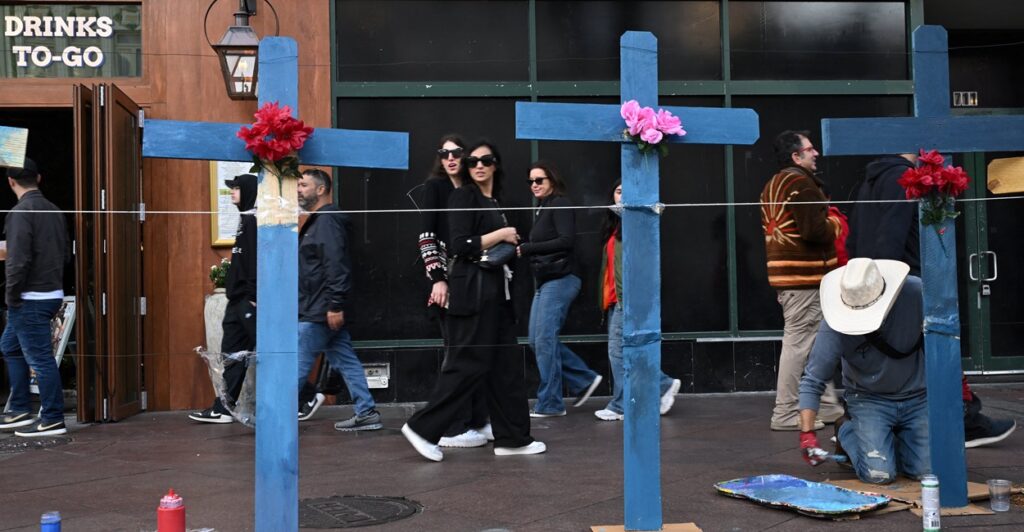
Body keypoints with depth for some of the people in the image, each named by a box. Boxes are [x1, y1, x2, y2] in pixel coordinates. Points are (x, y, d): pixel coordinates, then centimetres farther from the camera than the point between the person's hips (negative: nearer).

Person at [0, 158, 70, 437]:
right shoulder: (54, 211, 10)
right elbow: (65, 254, 12)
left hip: (31, 299, -9)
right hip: (52, 293, 9)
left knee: (39, 357, -2)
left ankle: (52, 420, 4)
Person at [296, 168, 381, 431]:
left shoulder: (327, 220, -14)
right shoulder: (316, 221, 19)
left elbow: (335, 265, -23)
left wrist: (335, 305, -26)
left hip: (321, 312, -10)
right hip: (318, 309, 10)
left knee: (296, 362, -3)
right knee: (346, 361, 10)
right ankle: (367, 412, 13)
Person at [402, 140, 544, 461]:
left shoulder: (495, 203, 18)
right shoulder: (463, 197, -6)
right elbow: (460, 245, -16)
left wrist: (512, 247, 7)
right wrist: (501, 235, -10)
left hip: (496, 290, 9)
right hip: (472, 290, -9)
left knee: (506, 365, 8)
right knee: (469, 364, -9)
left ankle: (512, 438, 14)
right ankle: (423, 428, 1)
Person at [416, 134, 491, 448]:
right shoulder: (435, 186, -1)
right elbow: (426, 235, -8)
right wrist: (437, 278, -16)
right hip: (447, 279, -6)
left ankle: (477, 421, 16)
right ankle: (452, 429, 1)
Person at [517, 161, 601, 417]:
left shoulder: (560, 204, -7)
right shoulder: (543, 208, 18)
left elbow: (566, 240, -19)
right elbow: (542, 245, 14)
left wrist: (527, 248, -20)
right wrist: (523, 249, -4)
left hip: (559, 280, -9)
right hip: (544, 281, 9)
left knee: (545, 340, -6)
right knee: (538, 340, 9)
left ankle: (549, 403, 3)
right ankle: (585, 380, 19)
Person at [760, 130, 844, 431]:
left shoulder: (773, 184, 17)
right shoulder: (801, 184, -14)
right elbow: (816, 230, -22)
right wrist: (835, 224, -3)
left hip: (784, 272, 10)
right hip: (803, 275, -10)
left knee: (815, 344, 16)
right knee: (798, 343, -5)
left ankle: (827, 406, 25)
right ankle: (785, 414, 0)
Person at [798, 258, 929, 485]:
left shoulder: (916, 292, -21)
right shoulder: (835, 327, -24)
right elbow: (813, 381, -18)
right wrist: (806, 432, -26)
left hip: (918, 397, 2)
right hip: (869, 399, -2)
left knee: (928, 472, -9)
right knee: (878, 474, -17)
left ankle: (890, 439, 24)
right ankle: (846, 431, 15)